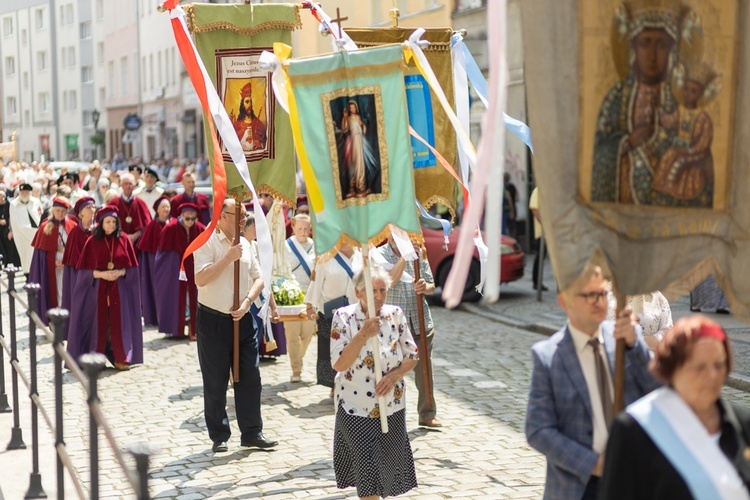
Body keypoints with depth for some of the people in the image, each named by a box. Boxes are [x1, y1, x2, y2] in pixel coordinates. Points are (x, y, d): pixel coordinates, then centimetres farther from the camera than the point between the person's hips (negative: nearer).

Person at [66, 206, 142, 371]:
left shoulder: (124, 240, 2)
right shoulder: (92, 242, -2)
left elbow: (131, 266, 4)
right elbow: (85, 270, -2)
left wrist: (120, 272, -15)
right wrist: (100, 274, -17)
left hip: (119, 288, 1)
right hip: (98, 288, -1)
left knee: (119, 322, 2)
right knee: (99, 322, 1)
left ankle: (120, 358, 10)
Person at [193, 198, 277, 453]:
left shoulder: (243, 244, 10)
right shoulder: (207, 241, -11)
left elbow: (258, 278, 10)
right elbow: (201, 279, -22)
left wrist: (247, 301, -7)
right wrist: (228, 258, -22)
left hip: (242, 318, 6)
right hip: (213, 319, -6)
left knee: (250, 376, 5)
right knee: (215, 382, 3)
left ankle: (252, 432, 14)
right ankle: (219, 436, 13)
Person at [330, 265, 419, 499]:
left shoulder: (395, 314, -2)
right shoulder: (344, 317, -11)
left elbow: (412, 356, 3)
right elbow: (339, 364, -17)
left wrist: (394, 375, -16)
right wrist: (363, 335, -26)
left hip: (392, 406, 3)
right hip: (356, 408, -3)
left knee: (386, 466, 13)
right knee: (367, 468, -7)